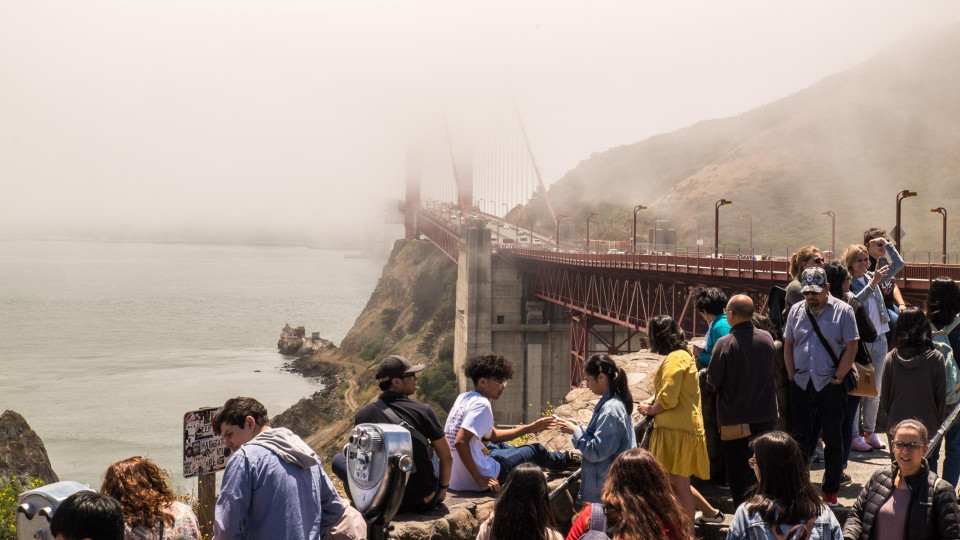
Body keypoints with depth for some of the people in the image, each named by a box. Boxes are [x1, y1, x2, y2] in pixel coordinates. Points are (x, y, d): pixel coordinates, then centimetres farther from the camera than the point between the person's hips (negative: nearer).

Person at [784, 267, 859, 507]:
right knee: (800, 436, 9)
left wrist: (838, 377, -10)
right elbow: (788, 345, 12)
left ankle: (830, 491, 13)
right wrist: (792, 376, 4)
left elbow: (851, 347, -6)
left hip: (830, 385, -3)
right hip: (801, 385, 4)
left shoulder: (843, 311, -4)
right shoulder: (796, 310, 8)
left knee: (832, 439, 4)